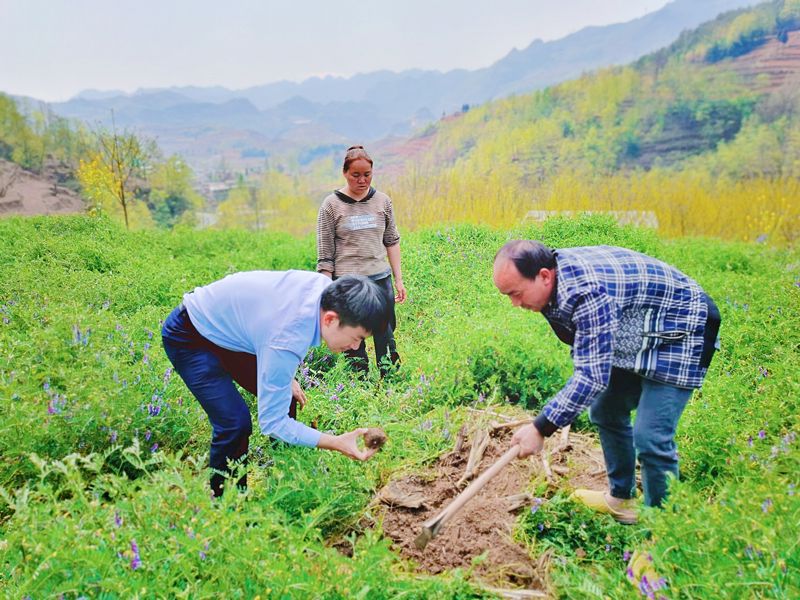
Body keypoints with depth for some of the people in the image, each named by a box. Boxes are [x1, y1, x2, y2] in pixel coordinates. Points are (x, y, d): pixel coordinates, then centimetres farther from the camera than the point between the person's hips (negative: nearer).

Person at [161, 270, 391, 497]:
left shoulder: (326, 287, -17)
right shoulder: (286, 343, -40)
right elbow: (272, 422, -32)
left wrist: (285, 376, 5)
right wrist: (337, 443, -35)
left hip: (224, 323, 8)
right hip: (189, 337, -8)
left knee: (285, 398, 6)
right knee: (235, 423, -21)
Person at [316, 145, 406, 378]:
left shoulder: (382, 201, 7)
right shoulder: (332, 205, -1)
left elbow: (392, 241, 13)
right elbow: (324, 252, 0)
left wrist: (399, 279, 10)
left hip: (380, 278, 2)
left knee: (386, 338, 5)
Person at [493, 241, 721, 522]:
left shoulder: (587, 292, -37)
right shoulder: (558, 276, -7)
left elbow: (593, 375, -36)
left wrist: (541, 428, -32)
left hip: (679, 335, -10)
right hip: (635, 337, 10)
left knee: (650, 437, -15)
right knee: (605, 412, 14)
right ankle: (621, 498, 31)